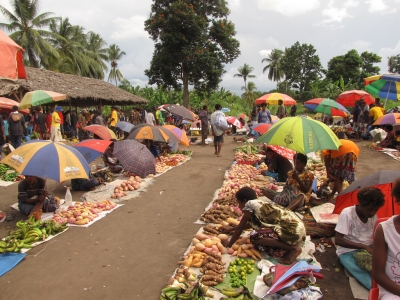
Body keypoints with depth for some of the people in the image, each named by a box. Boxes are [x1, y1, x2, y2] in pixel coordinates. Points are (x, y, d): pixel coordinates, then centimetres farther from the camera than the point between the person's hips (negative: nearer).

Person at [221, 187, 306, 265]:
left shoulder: (250, 205, -7)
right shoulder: (260, 204, 18)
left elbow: (240, 228, 0)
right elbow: (250, 224, 34)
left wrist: (229, 244, 14)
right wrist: (231, 229, 41)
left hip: (292, 231, -9)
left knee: (255, 236, -15)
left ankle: (293, 248, -7)